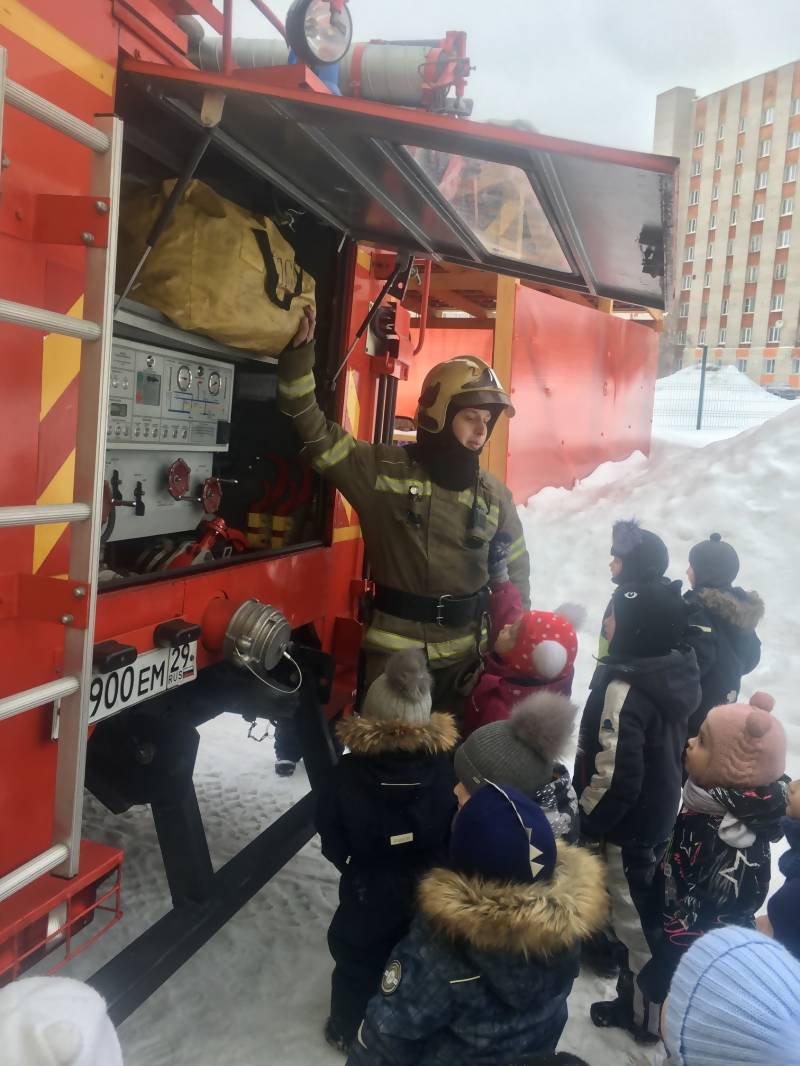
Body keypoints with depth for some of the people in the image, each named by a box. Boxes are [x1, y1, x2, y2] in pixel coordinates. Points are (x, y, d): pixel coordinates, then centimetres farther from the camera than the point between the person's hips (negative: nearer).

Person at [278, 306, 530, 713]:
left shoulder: (495, 495, 4)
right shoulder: (382, 469, -6)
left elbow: (515, 573, 12)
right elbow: (314, 431, -11)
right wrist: (299, 352, -20)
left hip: (465, 659, 3)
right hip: (392, 656, -3)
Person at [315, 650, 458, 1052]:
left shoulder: (346, 775, -27)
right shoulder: (446, 769, -26)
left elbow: (332, 845, -13)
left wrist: (357, 868, 7)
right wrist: (431, 867, 5)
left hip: (368, 894, -1)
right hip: (429, 892, 1)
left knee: (357, 964, 26)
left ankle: (346, 1031, 49)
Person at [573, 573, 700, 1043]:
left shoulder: (626, 686, -31)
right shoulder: (681, 671, -4)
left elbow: (614, 776, -31)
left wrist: (586, 822, -14)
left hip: (627, 824, -9)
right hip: (660, 814, 9)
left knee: (635, 919, 10)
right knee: (645, 910, 26)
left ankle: (644, 1014, 28)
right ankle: (640, 1000, 46)